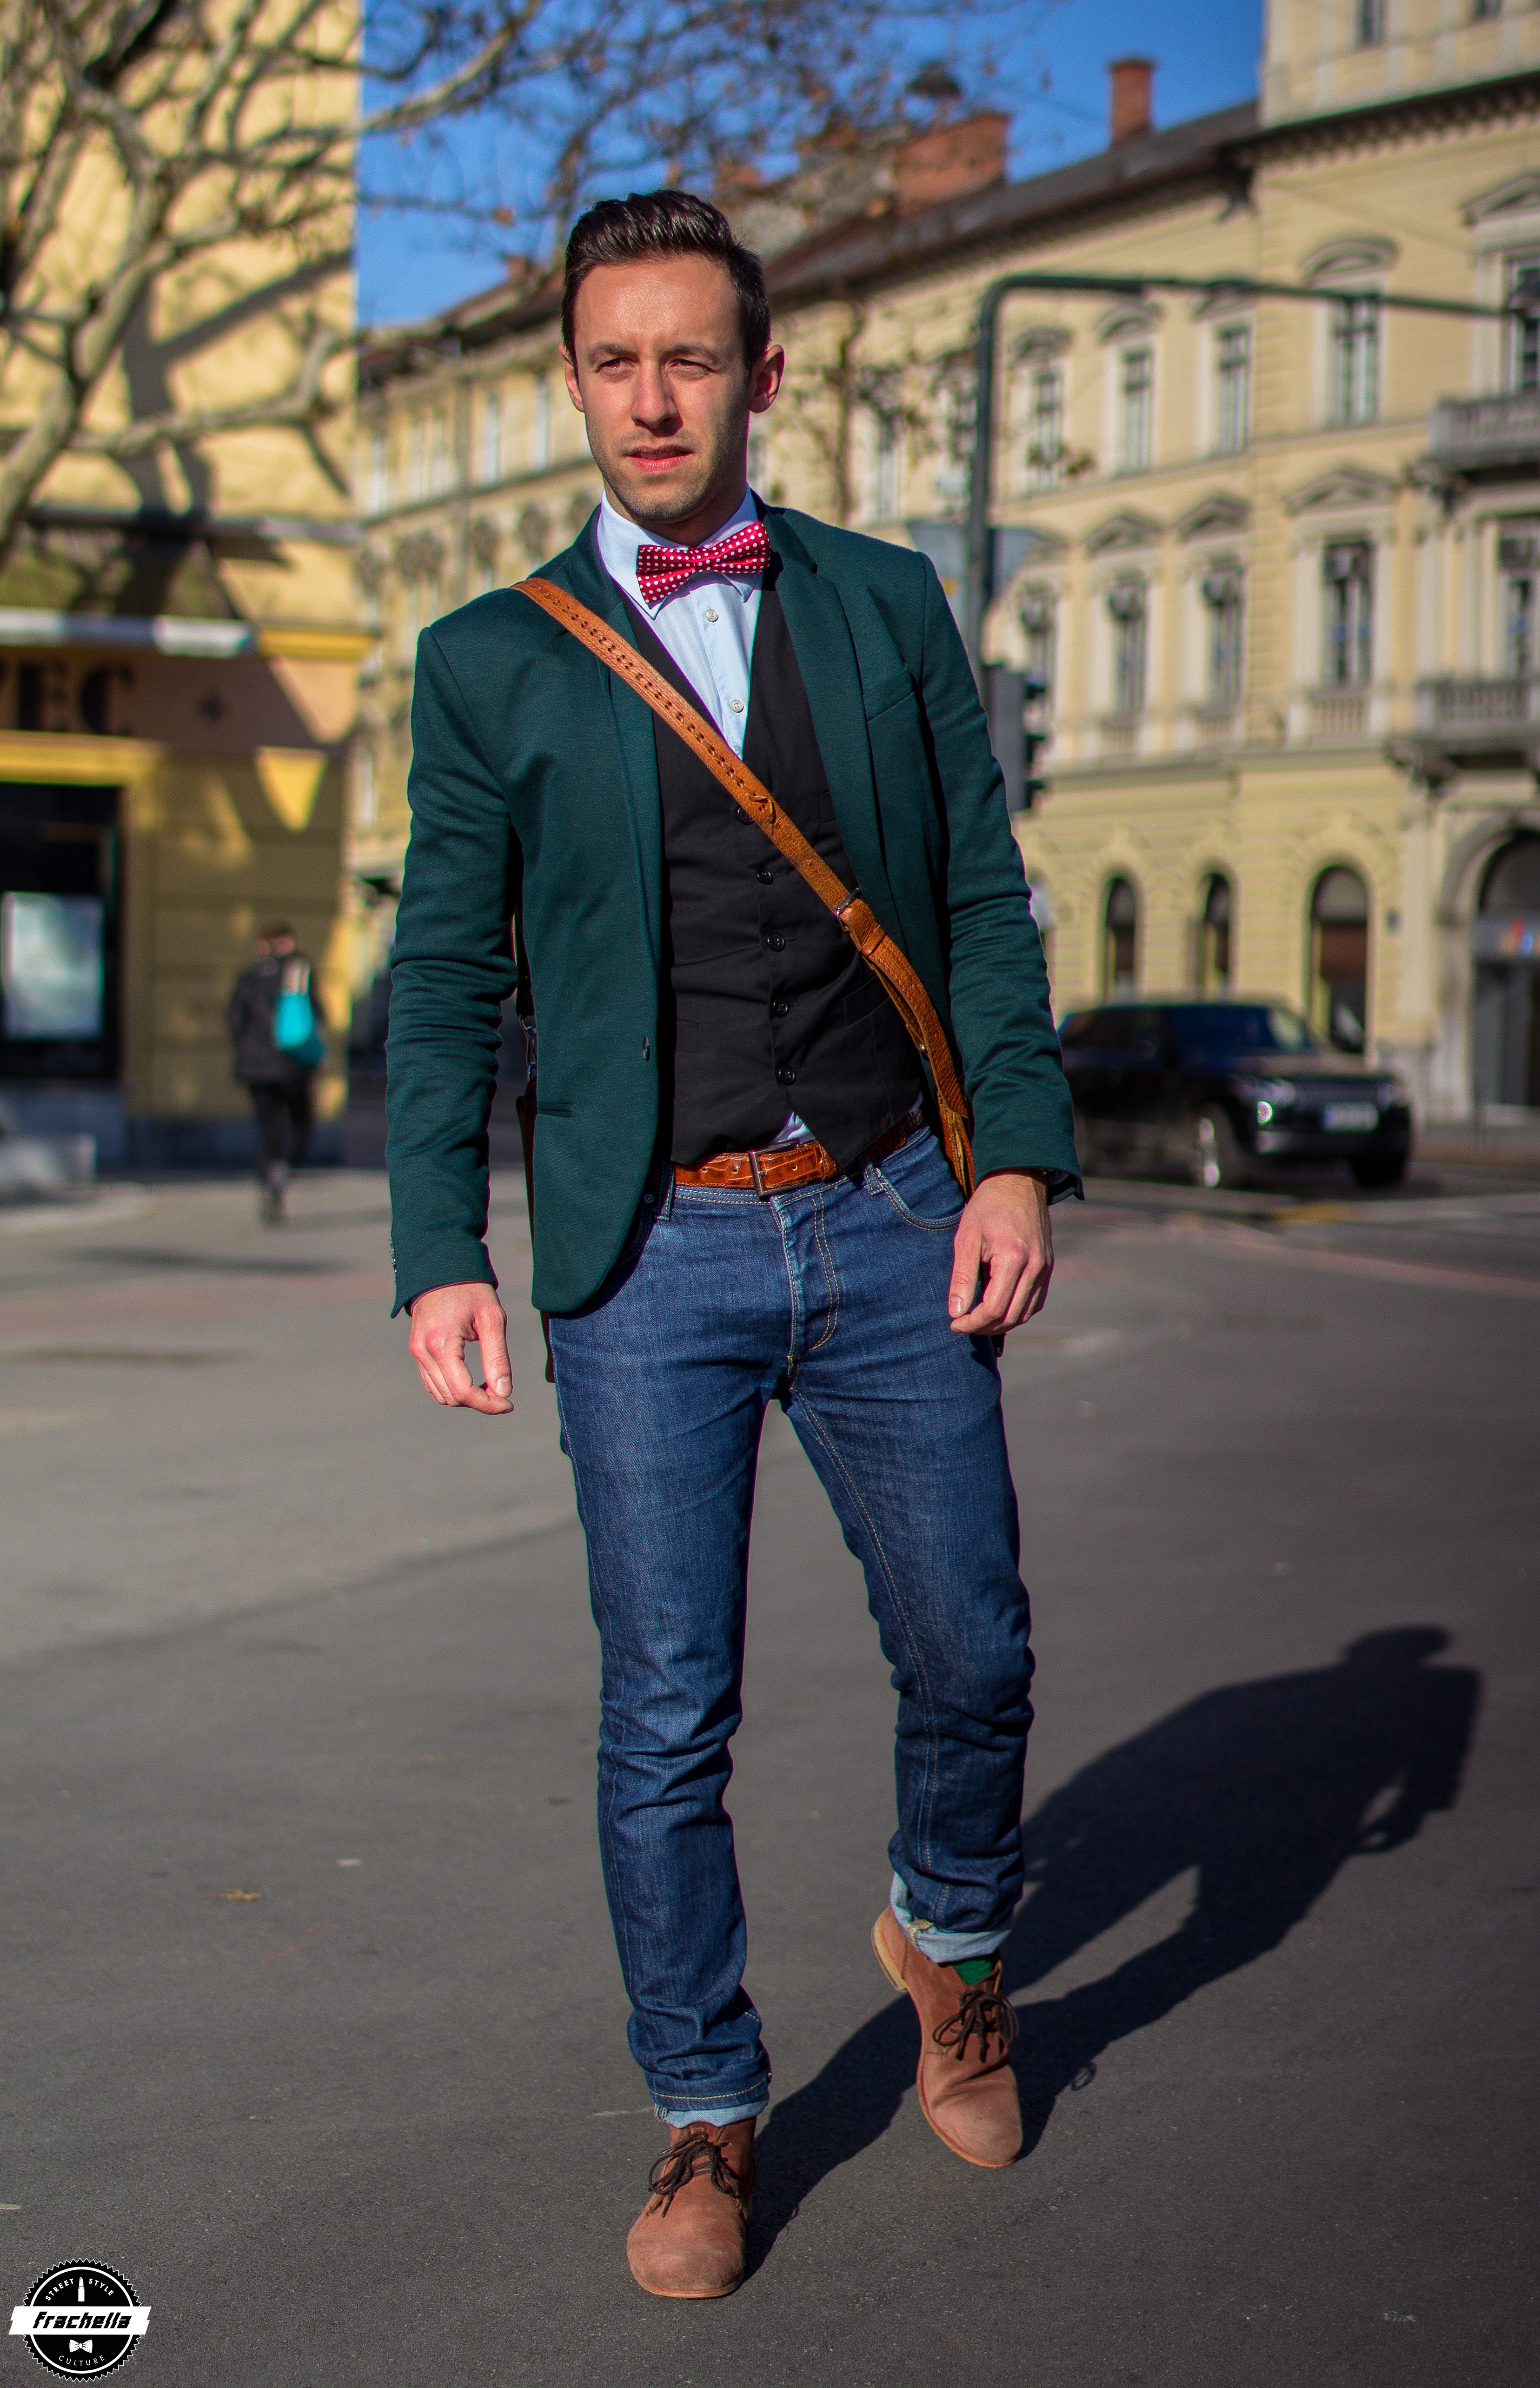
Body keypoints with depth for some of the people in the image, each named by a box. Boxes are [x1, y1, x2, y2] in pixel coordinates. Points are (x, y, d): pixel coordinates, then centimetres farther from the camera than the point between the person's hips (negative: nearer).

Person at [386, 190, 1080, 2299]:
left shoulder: (889, 607, 9)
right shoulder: (491, 665, 5)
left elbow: (985, 905, 8)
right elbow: (443, 987, 4)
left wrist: (1020, 1156, -3)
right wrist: (439, 1259, -6)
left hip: (888, 1223, 2)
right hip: (649, 1254, -1)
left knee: (971, 1656, 7)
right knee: (665, 1721, 2)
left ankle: (952, 1941, 38)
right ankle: (705, 2118, 20)